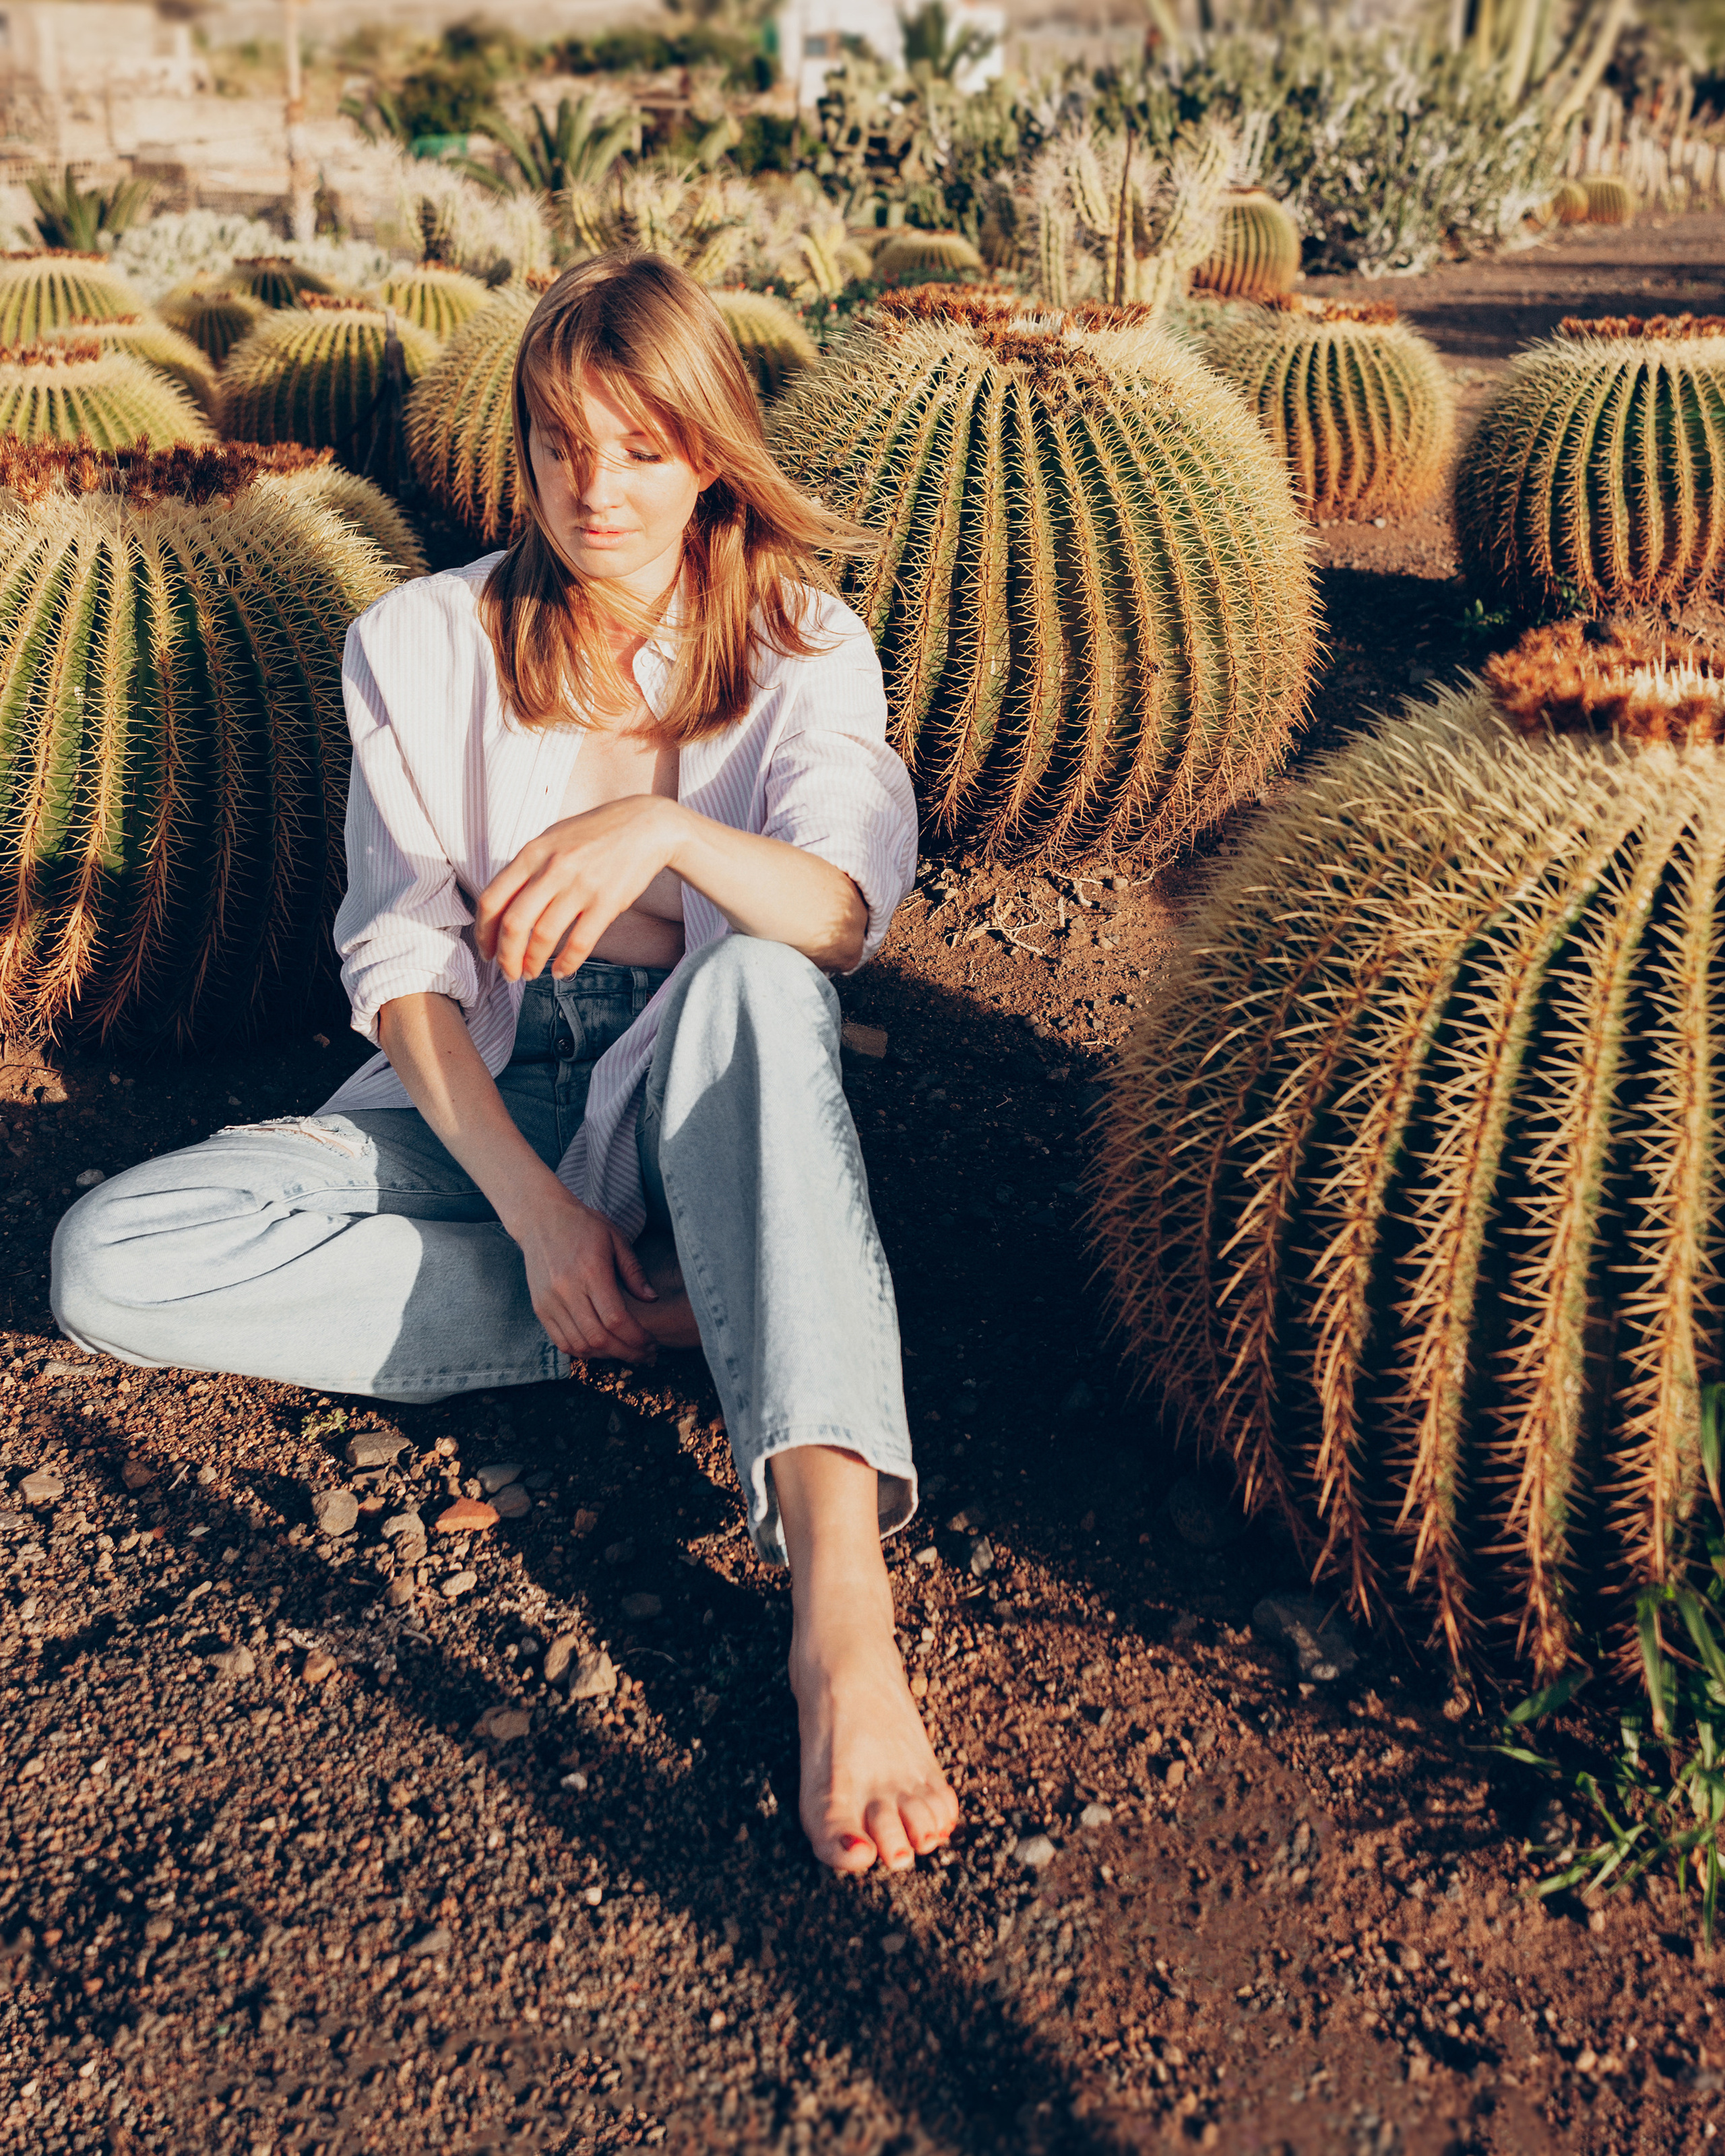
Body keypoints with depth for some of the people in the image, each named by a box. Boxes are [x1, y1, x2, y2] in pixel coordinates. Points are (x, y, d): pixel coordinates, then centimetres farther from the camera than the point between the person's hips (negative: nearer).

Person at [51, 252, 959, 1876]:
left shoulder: (801, 645, 0)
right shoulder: (419, 648, 1)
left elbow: (845, 916, -17)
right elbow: (403, 967, -6)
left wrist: (665, 830, -38)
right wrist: (534, 1209, -20)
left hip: (690, 1107, -1)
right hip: (474, 1106, 2)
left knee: (755, 985, -38)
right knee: (107, 1260, -21)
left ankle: (840, 1588, -49)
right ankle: (677, 1314, -22)